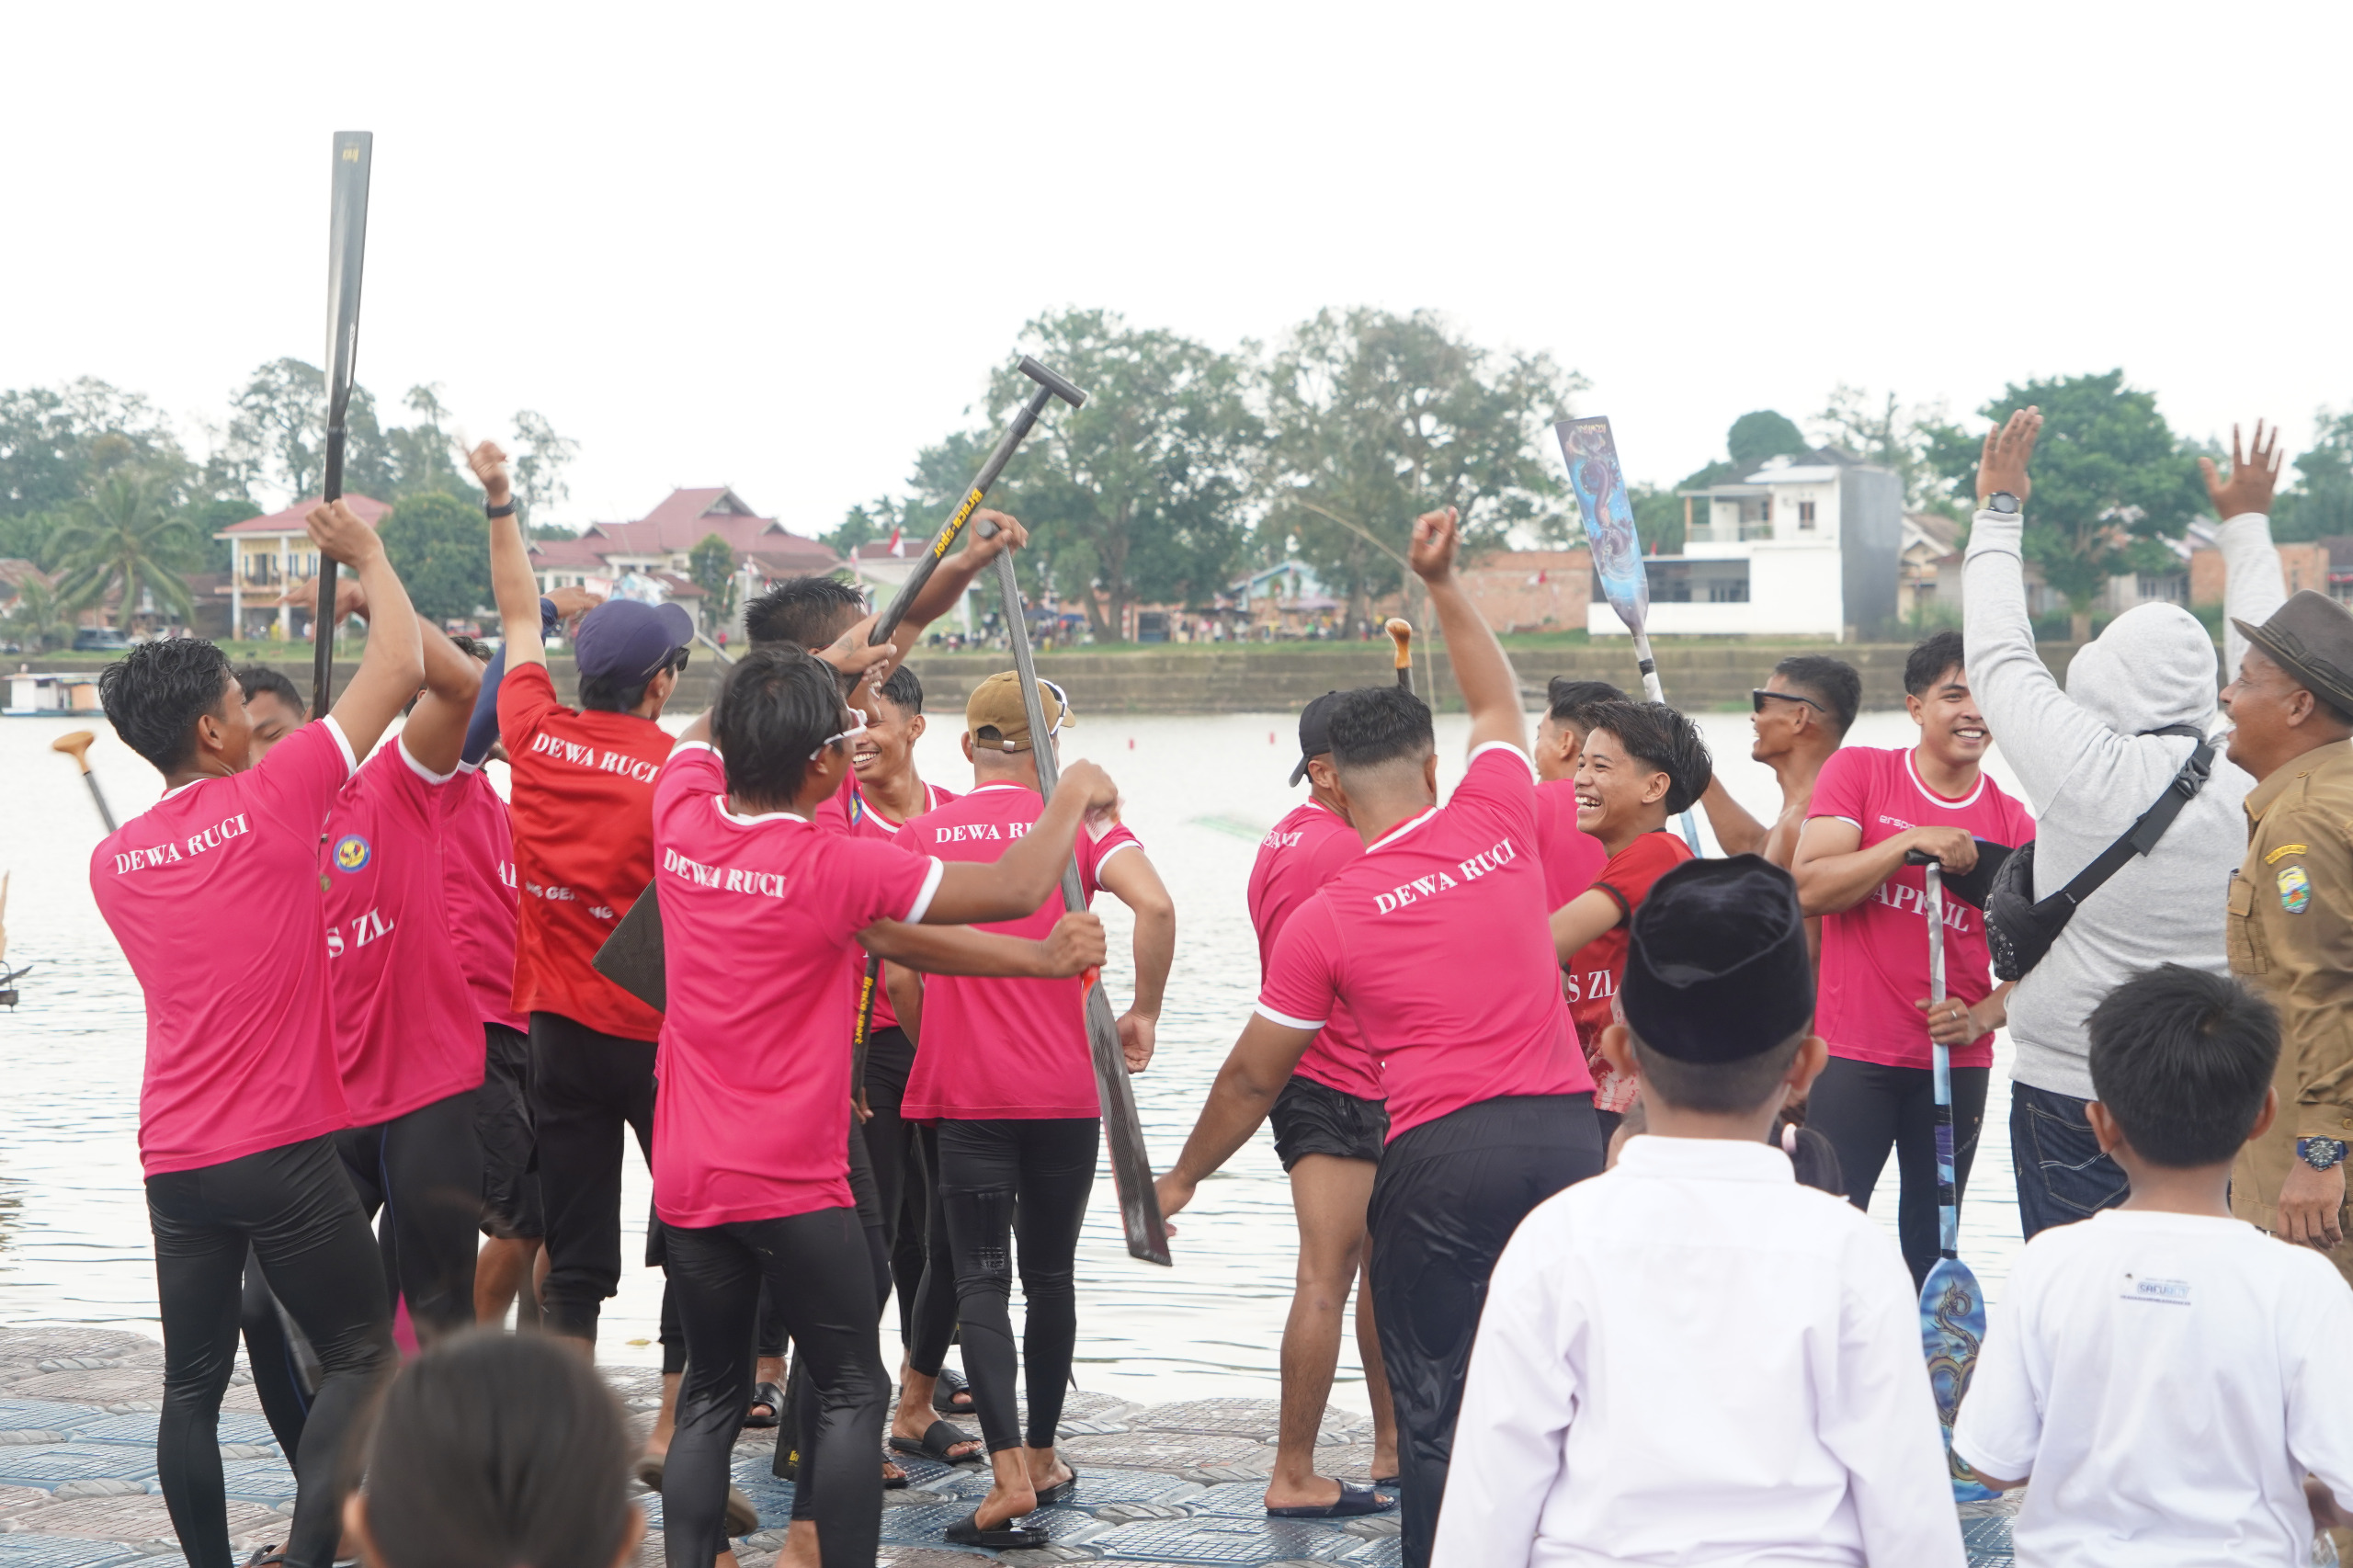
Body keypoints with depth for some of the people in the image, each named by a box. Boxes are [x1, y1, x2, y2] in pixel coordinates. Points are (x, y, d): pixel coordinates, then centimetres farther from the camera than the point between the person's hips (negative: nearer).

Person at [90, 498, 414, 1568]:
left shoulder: (115, 862, 6)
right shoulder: (270, 805, -10)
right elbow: (398, 669, -4)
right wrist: (367, 556, 10)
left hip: (175, 1160, 5)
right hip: (282, 1151, -5)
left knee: (194, 1384, 10)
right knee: (361, 1355, 5)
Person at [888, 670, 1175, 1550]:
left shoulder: (922, 834, 1)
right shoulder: (1076, 822, 0)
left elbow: (897, 972, -1)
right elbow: (1154, 904, -18)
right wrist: (1143, 1015, -6)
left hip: (966, 1092, -1)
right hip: (1066, 1090, 1)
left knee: (980, 1279, -1)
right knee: (1050, 1274, 15)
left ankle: (1008, 1473, -14)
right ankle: (1042, 1457, 25)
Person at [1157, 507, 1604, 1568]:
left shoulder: (1324, 921, -2)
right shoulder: (1496, 821, 3)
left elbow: (1252, 1079, 8)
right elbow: (1497, 703, 25)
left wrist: (1184, 1177, 23)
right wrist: (1443, 583, 31)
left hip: (1438, 1157, -3)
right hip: (1566, 1129, 3)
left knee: (1435, 1402, 5)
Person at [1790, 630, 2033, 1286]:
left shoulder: (2014, 824, 4)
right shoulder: (1858, 772, 0)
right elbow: (1811, 889, -10)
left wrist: (1981, 1018, -11)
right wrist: (1909, 843, -20)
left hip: (1957, 1065, 2)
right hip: (1854, 1056, -2)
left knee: (1931, 1243, 7)